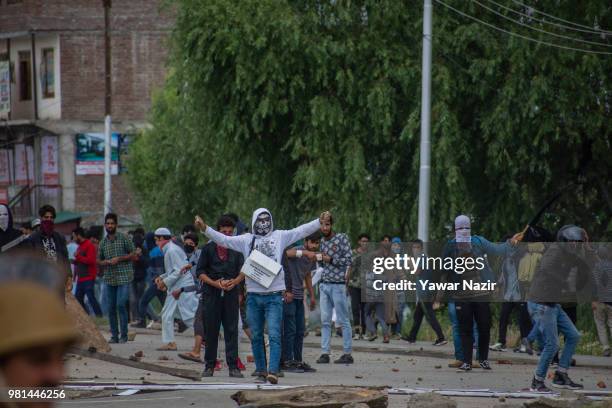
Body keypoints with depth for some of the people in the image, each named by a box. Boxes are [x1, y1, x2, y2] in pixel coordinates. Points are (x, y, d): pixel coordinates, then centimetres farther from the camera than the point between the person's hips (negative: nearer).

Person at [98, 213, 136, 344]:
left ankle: (124, 335, -5)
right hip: (109, 279, 5)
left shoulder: (124, 239, 1)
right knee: (110, 308, 3)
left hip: (123, 278, -5)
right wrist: (106, 262, -5)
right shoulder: (103, 242, 13)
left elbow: (133, 254, 1)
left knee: (121, 305, -13)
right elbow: (98, 261, 17)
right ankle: (114, 335, 11)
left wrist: (119, 258, -11)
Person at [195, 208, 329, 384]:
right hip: (253, 295, 3)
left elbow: (301, 231, 2)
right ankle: (261, 371, 16)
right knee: (256, 337, 8)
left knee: (274, 335, -11)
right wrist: (205, 229, -4)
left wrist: (320, 222, -9)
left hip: (274, 295, -3)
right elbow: (223, 240, 6)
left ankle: (273, 371, -17)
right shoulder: (246, 240, 9)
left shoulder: (279, 236, 6)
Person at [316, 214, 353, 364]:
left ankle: (347, 353, -1)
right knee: (325, 321, 3)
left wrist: (330, 259, -12)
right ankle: (325, 353, 3)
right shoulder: (321, 242, 14)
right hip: (324, 284, 6)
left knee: (343, 320, -3)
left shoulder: (342, 238, -2)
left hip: (338, 284, -6)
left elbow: (348, 260, -8)